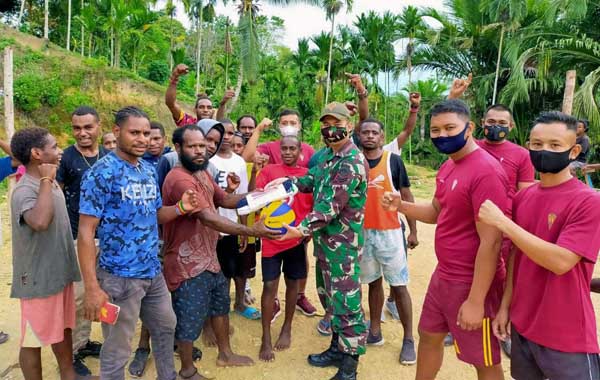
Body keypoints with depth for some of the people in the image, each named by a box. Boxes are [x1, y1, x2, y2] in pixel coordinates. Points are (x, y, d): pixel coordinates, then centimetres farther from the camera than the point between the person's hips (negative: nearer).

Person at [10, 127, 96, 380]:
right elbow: (40, 221, -43)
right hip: (38, 278, -9)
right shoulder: (24, 191, -22)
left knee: (63, 327, 21)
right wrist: (46, 181, -31)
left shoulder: (50, 183, 6)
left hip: (60, 272, 9)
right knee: (34, 338, 8)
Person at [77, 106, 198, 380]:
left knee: (166, 327, 24)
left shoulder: (149, 170, 6)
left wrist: (180, 208, -7)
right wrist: (92, 288, -22)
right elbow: (85, 232, -18)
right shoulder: (101, 173, -16)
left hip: (153, 272, 8)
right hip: (119, 277, -8)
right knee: (117, 351, 8)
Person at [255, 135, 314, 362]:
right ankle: (266, 339, 12)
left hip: (297, 238, 2)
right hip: (272, 238, -1)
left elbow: (314, 207, 6)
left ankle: (287, 329, 32)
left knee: (292, 283, 13)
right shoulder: (268, 171, 0)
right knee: (270, 286, 1)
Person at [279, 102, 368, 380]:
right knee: (331, 295, 19)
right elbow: (312, 180, 18)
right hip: (324, 238, 9)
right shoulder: (327, 155, 10)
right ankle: (337, 348, 36)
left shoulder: (353, 162, -19)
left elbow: (331, 206, -25)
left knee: (347, 300, 0)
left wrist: (301, 229, -27)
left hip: (344, 242, -9)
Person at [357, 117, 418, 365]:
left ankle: (408, 339, 14)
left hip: (390, 232, -2)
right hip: (363, 231, 2)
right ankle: (375, 332, 28)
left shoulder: (393, 161, -3)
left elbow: (406, 197, 2)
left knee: (399, 286, 2)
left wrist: (413, 230, 1)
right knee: (374, 282, 15)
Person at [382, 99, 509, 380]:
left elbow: (490, 243, -24)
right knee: (429, 336, 24)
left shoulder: (486, 172, -23)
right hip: (443, 275, 9)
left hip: (471, 283, -9)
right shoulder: (448, 167, 6)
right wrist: (401, 206, -1)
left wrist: (475, 301, -22)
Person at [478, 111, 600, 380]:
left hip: (567, 336, -6)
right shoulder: (522, 198, 3)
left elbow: (560, 262, -26)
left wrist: (502, 222, -25)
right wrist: (505, 306, 6)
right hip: (522, 325, 6)